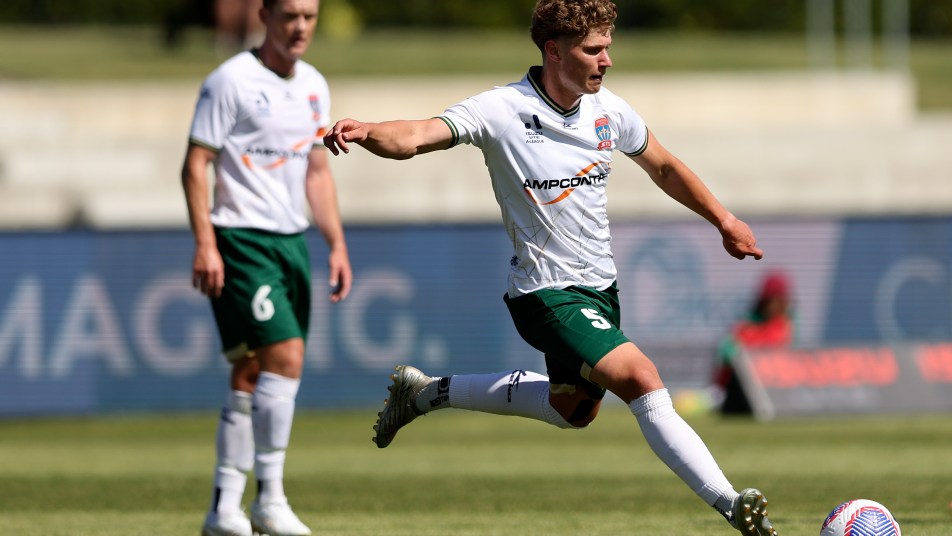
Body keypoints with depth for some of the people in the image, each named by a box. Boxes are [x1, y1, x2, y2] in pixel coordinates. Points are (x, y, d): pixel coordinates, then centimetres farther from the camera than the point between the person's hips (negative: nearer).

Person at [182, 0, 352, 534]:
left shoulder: (314, 86, 13)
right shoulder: (231, 81, -9)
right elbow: (196, 165, -10)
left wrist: (338, 244, 13)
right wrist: (205, 244, -17)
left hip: (293, 241, 7)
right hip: (243, 241, -7)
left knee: (253, 376, 6)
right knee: (286, 356, -18)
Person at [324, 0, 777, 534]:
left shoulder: (609, 110, -2)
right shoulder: (502, 111, -19)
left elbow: (664, 167, 17)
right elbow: (414, 137, -31)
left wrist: (725, 220, 20)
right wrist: (366, 131, -51)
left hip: (599, 286, 8)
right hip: (546, 292, -8)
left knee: (574, 409, 24)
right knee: (642, 382, -24)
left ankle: (428, 392, 38)